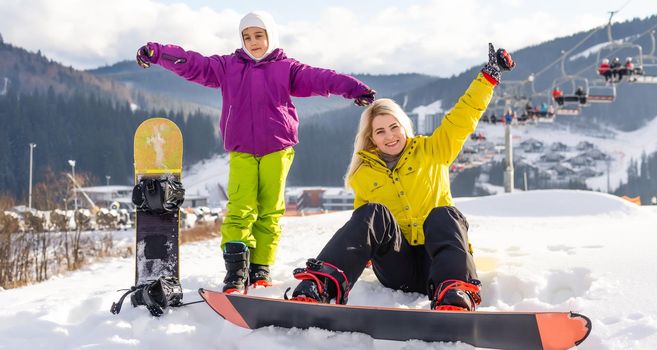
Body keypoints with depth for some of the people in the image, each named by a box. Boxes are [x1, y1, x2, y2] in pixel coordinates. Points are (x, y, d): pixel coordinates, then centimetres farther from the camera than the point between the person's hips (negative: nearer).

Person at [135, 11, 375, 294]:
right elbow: (192, 64, 7)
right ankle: (235, 272, -14)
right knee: (239, 210, -12)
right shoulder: (228, 66, 14)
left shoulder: (286, 68, 9)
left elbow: (318, 79, -2)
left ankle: (260, 270, 8)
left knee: (270, 212, 0)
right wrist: (156, 53, -4)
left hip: (277, 150, 0)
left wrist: (354, 88, -15)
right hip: (241, 151, 0)